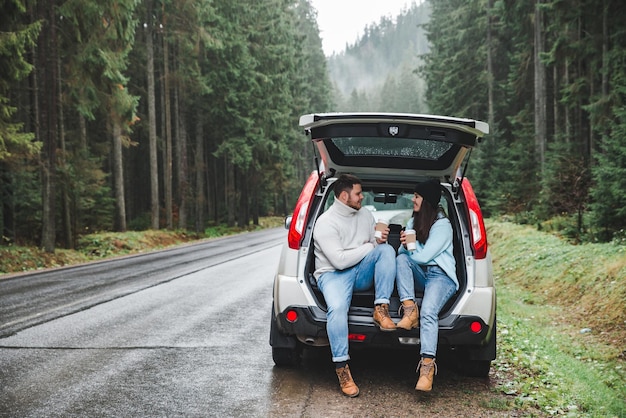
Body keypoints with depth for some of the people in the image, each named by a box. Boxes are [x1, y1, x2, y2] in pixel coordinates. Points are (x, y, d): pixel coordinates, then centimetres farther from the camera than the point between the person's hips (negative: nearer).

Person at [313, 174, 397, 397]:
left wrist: (380, 240, -11)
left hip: (362, 273, 6)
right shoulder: (325, 223, -13)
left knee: (387, 250, -20)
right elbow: (339, 260, -21)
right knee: (337, 307, -36)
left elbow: (377, 246, 15)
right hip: (333, 274, -6)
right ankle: (341, 367, -27)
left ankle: (381, 308, -25)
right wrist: (369, 246, -11)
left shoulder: (365, 214, 9)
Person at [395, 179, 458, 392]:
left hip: (441, 275, -7)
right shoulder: (413, 222, 17)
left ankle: (427, 366, -43)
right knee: (401, 259, -23)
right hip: (419, 275, 7)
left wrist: (408, 249, 4)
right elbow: (403, 253, 11)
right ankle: (409, 310, -28)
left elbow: (424, 256, -14)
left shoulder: (443, 225, -8)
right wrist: (404, 246, -12)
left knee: (428, 312, -31)